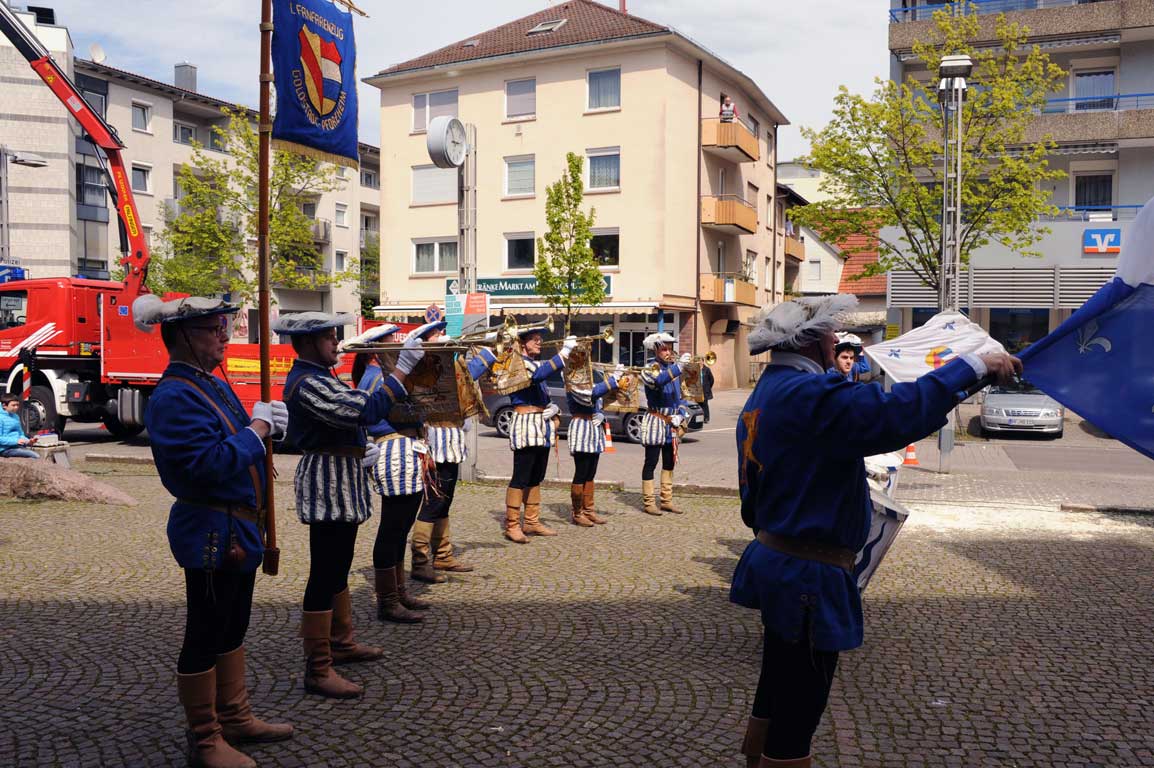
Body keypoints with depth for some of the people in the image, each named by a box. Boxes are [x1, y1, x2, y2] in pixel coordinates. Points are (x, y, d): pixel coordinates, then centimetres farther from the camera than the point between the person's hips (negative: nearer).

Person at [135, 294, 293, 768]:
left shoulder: (214, 385, 10)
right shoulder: (174, 396, -20)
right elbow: (207, 463, -28)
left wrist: (266, 421, -3)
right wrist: (255, 430, -19)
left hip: (238, 527, 10)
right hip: (211, 532, -10)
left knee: (233, 627, 20)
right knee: (204, 637, 4)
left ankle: (235, 718, 35)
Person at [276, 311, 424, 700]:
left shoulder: (317, 376, 14)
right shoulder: (307, 383, -21)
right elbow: (367, 410, -31)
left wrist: (359, 448, 9)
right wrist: (403, 366, -27)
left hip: (341, 483, 11)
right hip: (327, 487, -11)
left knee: (337, 568, 20)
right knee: (324, 575, -5)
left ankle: (341, 642, 35)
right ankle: (318, 670, 2)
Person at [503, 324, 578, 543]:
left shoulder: (537, 363, 20)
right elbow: (539, 374, -30)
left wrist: (553, 407, 1)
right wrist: (564, 352, -31)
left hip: (542, 425, 9)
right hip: (526, 423, -9)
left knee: (536, 478, 13)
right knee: (520, 478, -7)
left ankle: (532, 522, 21)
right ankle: (512, 526, -2)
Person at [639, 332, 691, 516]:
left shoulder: (674, 370, 11)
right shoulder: (650, 370, -9)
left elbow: (681, 397, 14)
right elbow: (659, 380, -34)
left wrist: (680, 415, -3)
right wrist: (679, 366, -44)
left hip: (672, 424, 7)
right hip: (655, 423, -7)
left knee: (669, 463, 12)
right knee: (651, 462, -3)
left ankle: (666, 501, 21)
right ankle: (648, 503, 2)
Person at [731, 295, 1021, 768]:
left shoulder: (764, 395, 12)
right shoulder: (809, 396, -21)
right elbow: (896, 414, -33)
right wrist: (973, 366, -23)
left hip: (774, 563, 10)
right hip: (807, 576, -10)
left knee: (778, 690, 24)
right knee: (798, 707, 3)